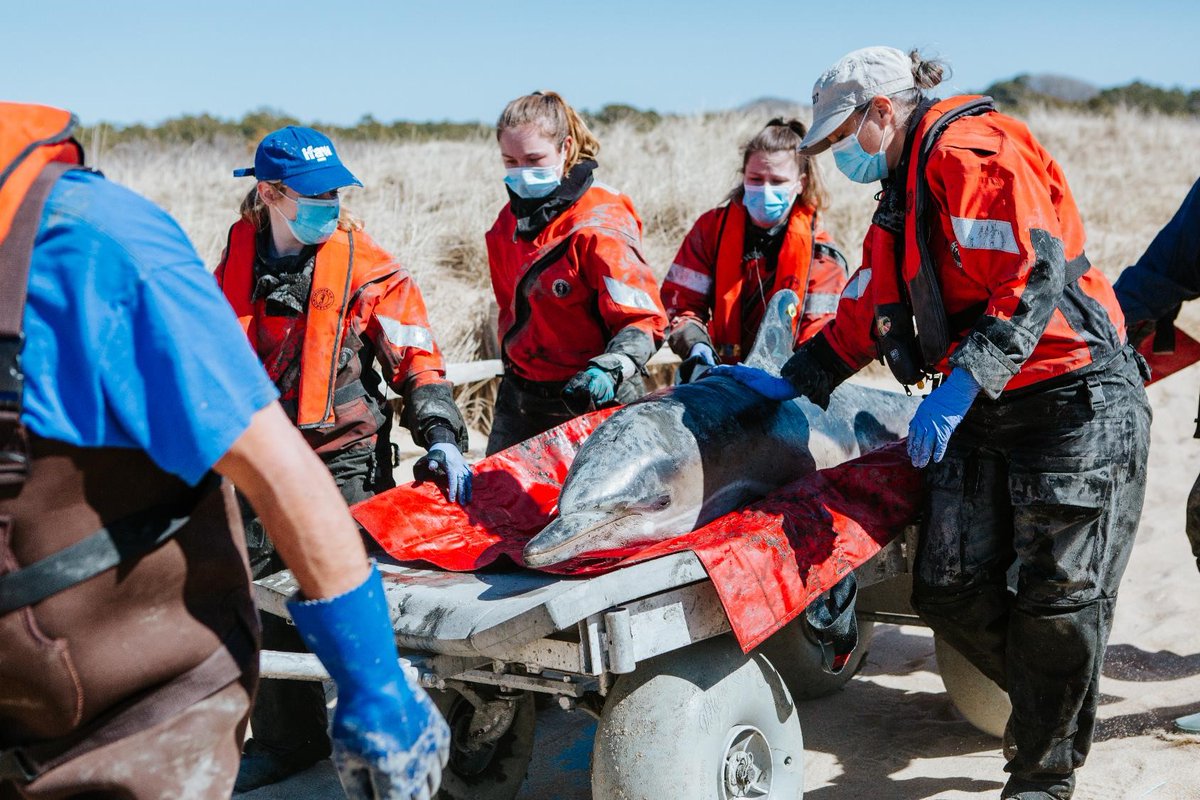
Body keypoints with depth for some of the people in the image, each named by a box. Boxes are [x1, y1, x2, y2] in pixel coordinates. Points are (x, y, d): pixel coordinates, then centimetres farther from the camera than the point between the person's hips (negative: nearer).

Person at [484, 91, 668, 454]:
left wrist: (610, 369, -35)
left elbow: (643, 319, -19)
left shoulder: (599, 222, -15)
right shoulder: (510, 221, 8)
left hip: (594, 401, -7)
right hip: (520, 402, 7)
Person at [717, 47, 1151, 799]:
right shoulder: (903, 197, 18)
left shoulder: (972, 151, -12)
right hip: (982, 412, 9)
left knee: (1058, 595, -2)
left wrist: (959, 385, -26)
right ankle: (1055, 702, 25)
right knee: (952, 590, 2)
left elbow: (1034, 276, -22)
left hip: (1076, 403, -9)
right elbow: (862, 317, 21)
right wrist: (790, 382, 14)